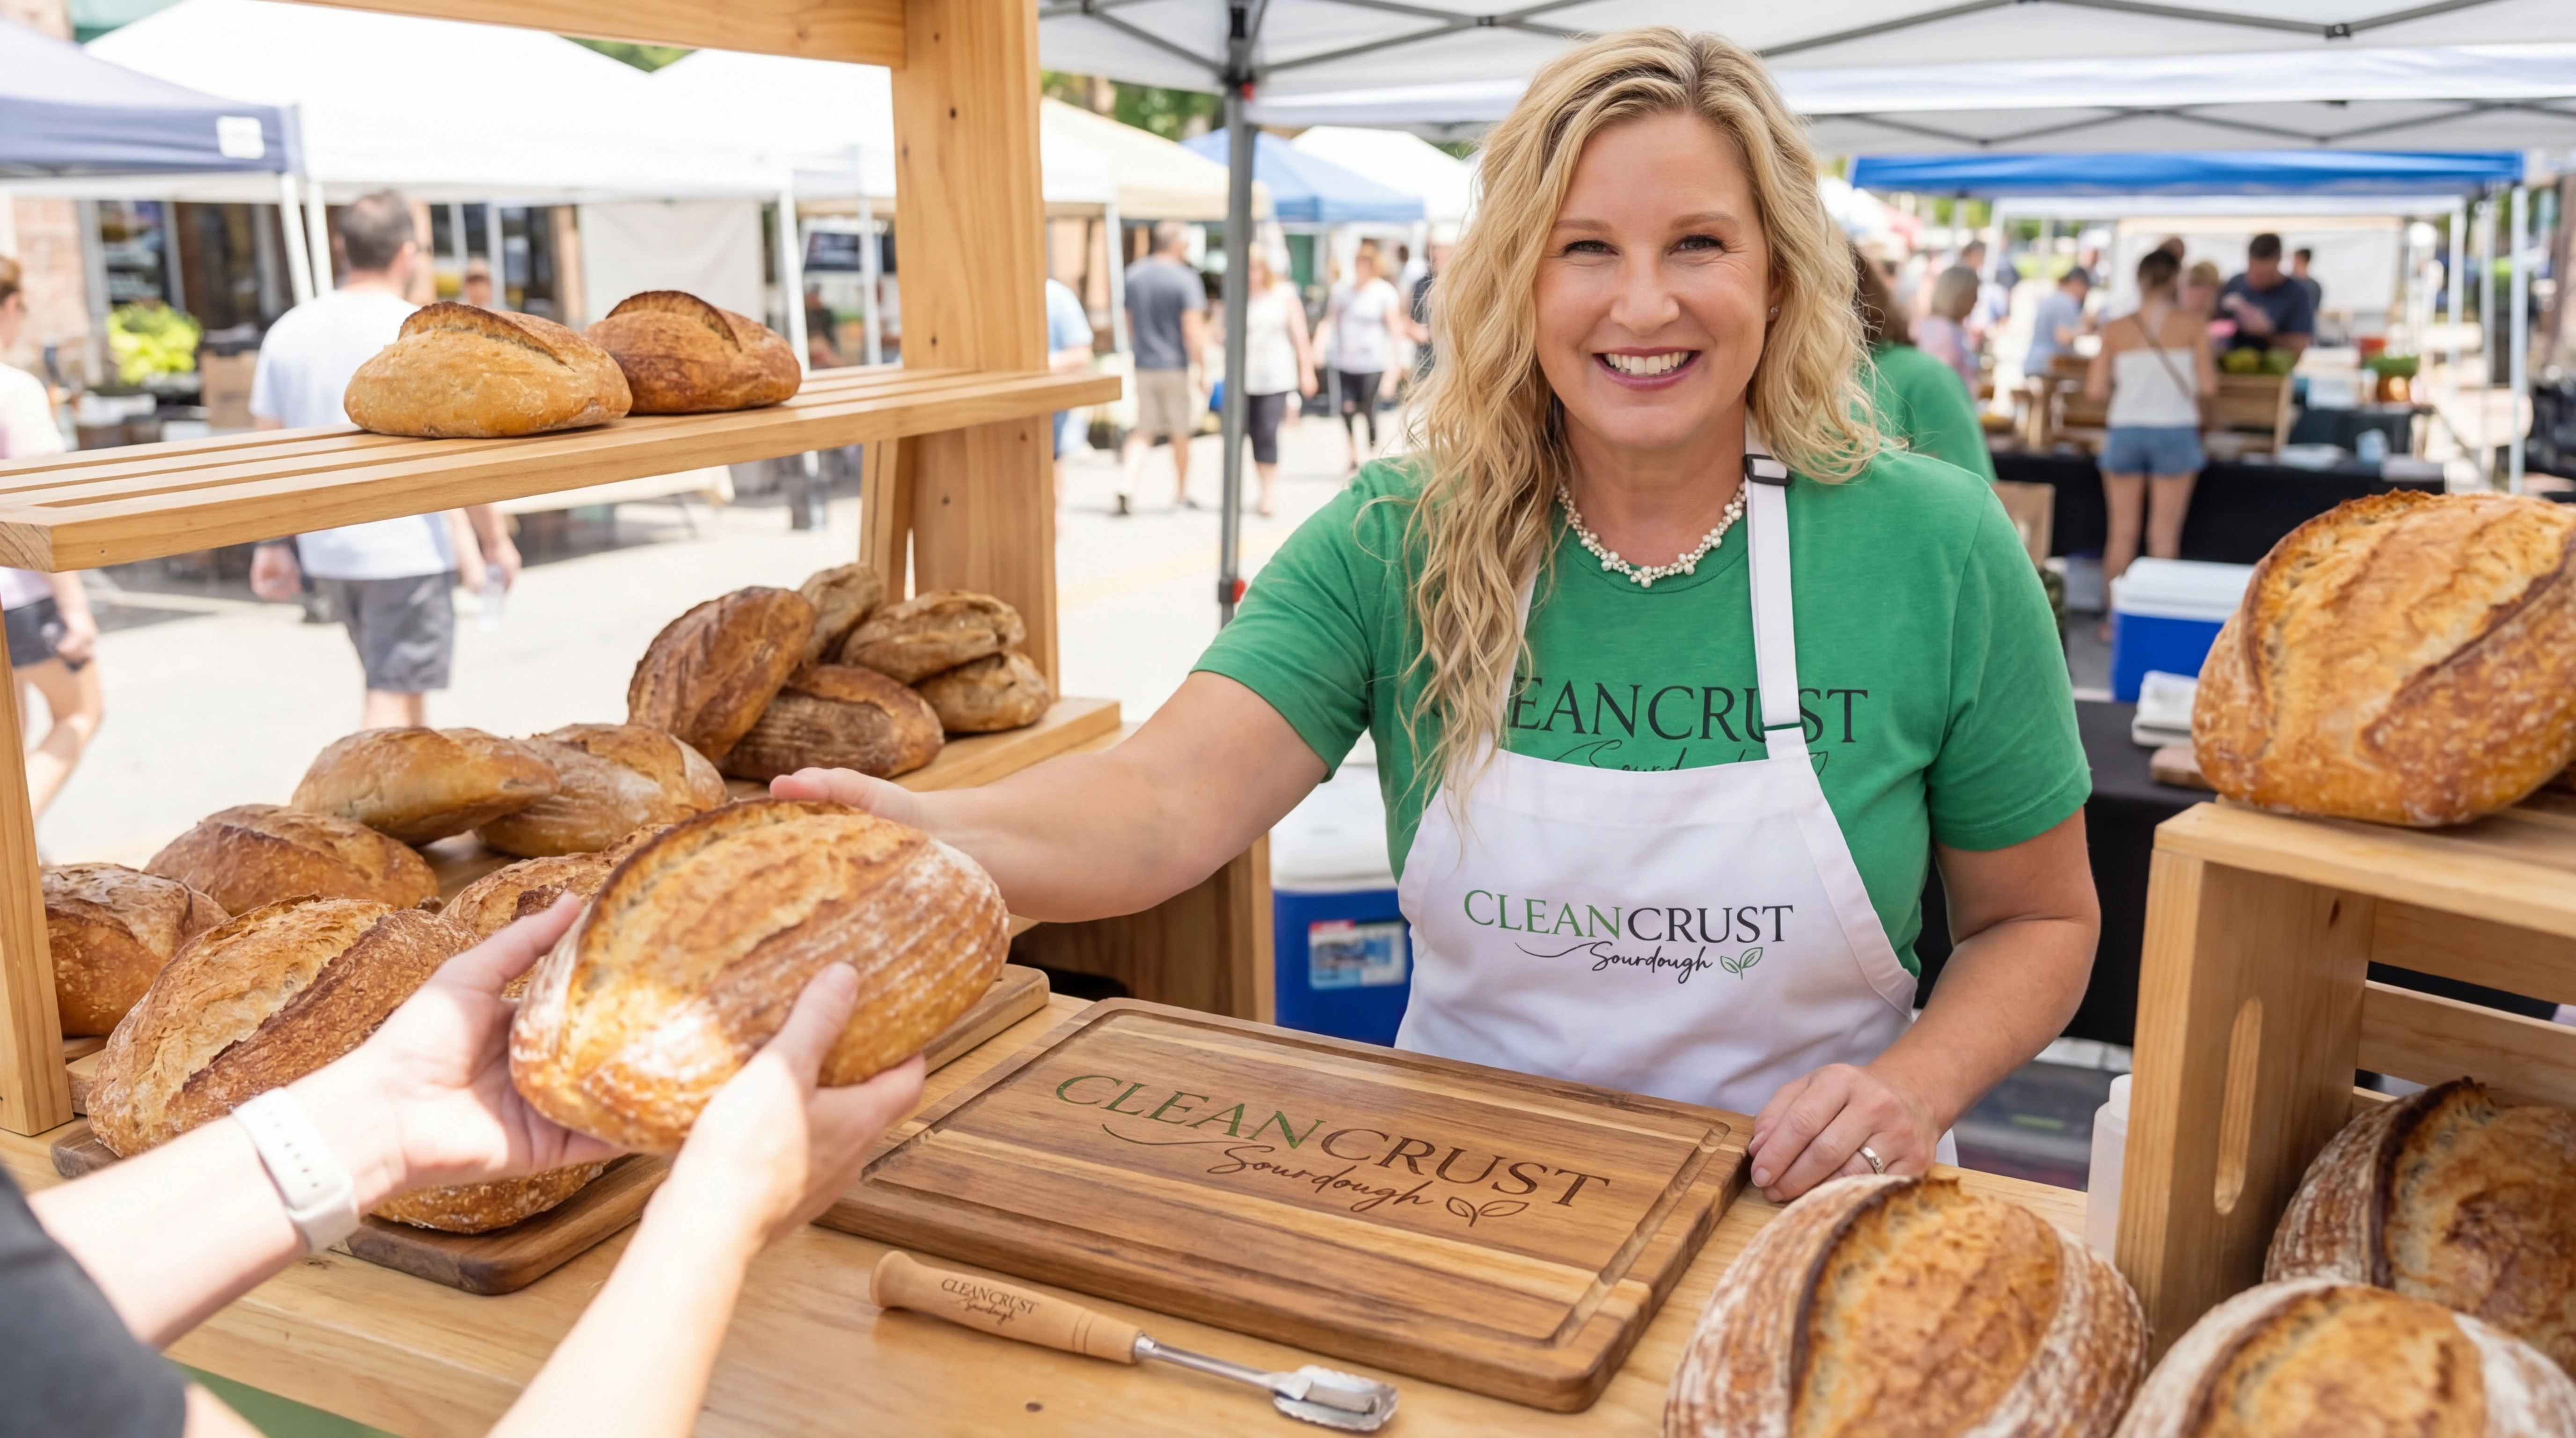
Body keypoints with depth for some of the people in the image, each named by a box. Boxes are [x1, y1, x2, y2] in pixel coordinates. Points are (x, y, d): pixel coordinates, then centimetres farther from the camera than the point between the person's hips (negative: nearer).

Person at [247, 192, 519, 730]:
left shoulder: (290, 331, 6)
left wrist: (273, 544, 15)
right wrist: (496, 540, -3)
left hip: (326, 547, 6)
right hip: (406, 548, -6)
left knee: (401, 685, 22)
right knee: (392, 702, -3)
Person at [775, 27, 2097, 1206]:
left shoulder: (1934, 553, -6)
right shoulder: (1395, 544, -5)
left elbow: (2037, 919, 6)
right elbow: (1172, 799, -20)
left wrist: (1920, 1083, -14)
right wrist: (921, 833, -41)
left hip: (1795, 1214, 0)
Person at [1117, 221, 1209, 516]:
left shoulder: (1134, 274, 6)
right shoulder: (1185, 278, -12)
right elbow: (1193, 329, -17)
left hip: (1144, 366, 4)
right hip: (1177, 365, -4)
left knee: (1144, 430, 9)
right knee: (1181, 433, 10)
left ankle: (1128, 480, -14)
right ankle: (1181, 494, 21)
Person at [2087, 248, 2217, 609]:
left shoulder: (2117, 329, -1)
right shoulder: (2190, 324, -4)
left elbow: (2096, 388, -2)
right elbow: (2208, 386, -4)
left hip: (2125, 431, 1)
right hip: (2175, 432, -1)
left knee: (2122, 532, 10)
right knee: (2165, 535, 5)